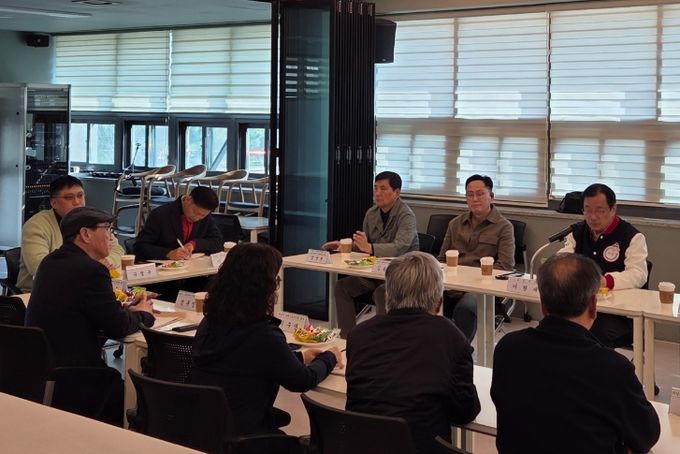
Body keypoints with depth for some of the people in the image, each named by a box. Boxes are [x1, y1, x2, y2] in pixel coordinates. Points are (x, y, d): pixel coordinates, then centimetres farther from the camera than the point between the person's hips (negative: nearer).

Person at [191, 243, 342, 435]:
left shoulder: (209, 323, -1)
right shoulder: (263, 336, -23)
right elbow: (304, 380, -7)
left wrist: (299, 357, 23)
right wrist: (329, 358, 12)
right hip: (242, 438, -7)